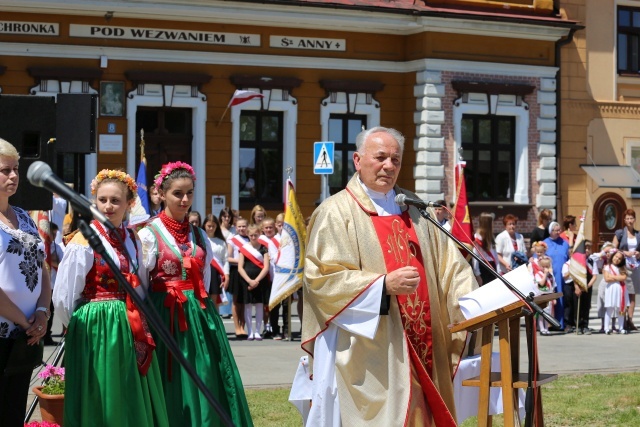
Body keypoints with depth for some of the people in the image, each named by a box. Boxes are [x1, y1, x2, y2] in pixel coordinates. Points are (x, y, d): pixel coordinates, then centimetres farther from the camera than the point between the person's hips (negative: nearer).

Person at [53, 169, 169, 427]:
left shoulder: (132, 239, 9)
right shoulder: (84, 241, -10)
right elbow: (63, 298, -10)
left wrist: (136, 320, 7)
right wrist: (82, 327, 2)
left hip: (131, 329, 6)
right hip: (97, 330, -6)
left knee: (135, 403, 10)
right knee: (101, 405, 0)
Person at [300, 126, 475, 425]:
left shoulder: (414, 208, 16)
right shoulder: (336, 212, -3)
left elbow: (448, 262, 12)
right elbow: (321, 277, -11)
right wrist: (384, 285, -20)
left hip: (418, 349, 6)